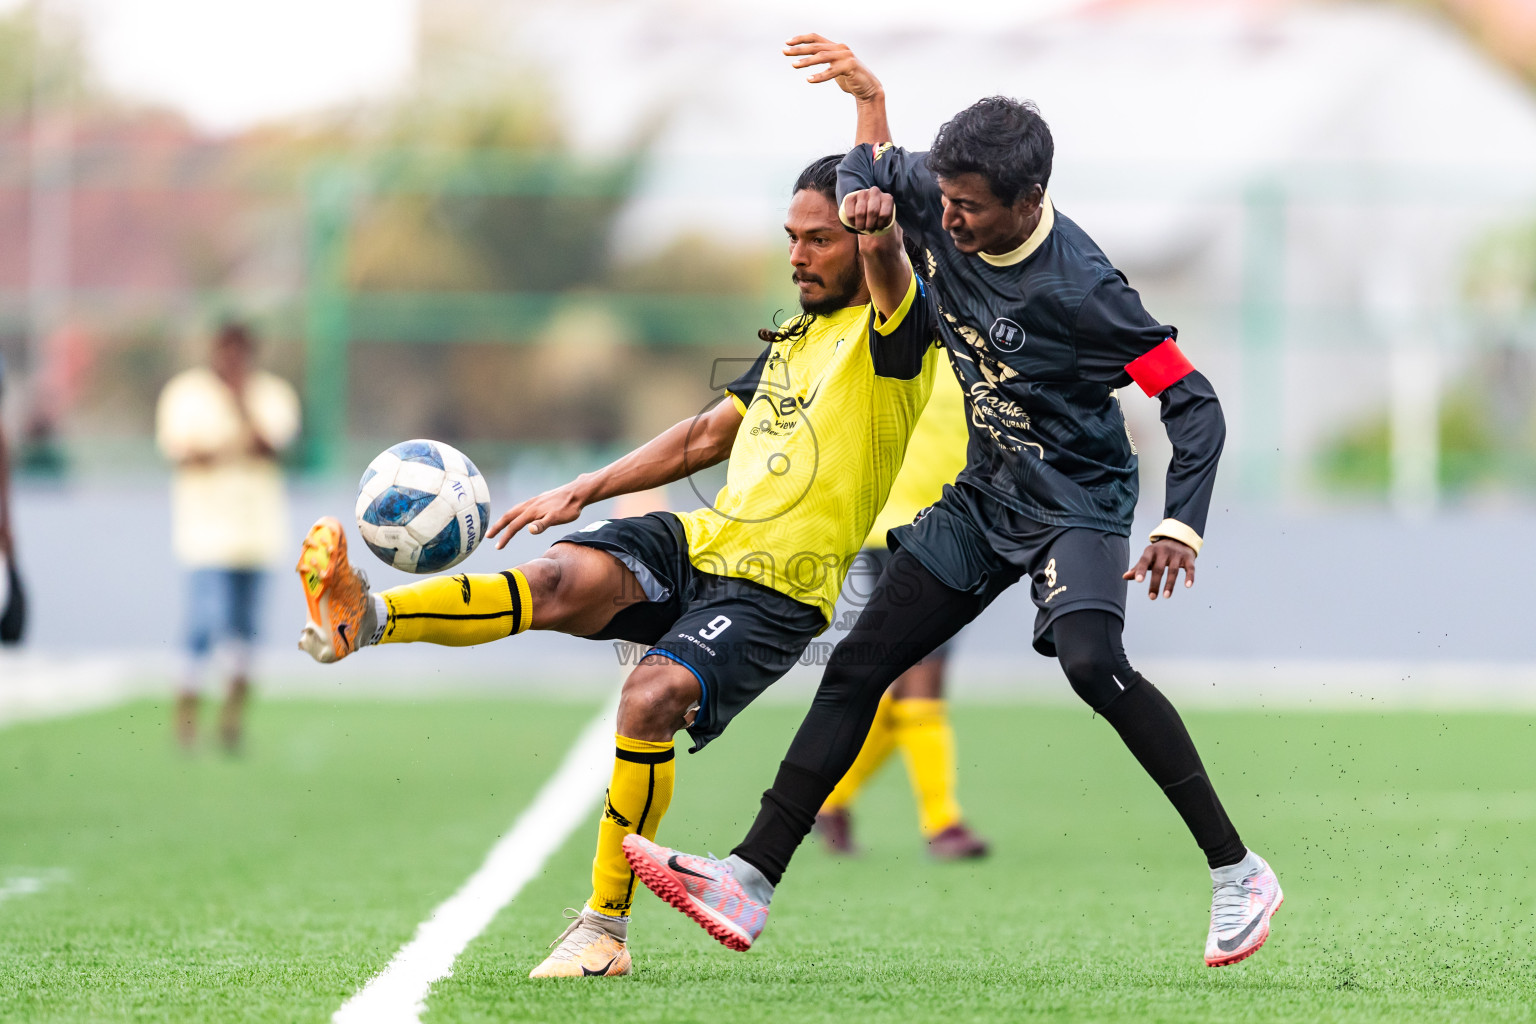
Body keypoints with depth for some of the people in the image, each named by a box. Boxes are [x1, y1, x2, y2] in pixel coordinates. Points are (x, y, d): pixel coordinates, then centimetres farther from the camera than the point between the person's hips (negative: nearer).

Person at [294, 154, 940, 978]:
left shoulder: (890, 334, -2)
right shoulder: (796, 338, 23)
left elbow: (883, 242, -24)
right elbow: (704, 437, 30)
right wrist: (580, 493, 25)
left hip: (776, 592, -7)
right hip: (699, 541, 7)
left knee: (651, 698, -28)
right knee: (564, 576, -22)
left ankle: (605, 930, -17)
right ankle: (363, 617, -43)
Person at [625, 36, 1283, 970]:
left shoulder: (1082, 287, -25)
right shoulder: (940, 205, -8)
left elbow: (1194, 404, -21)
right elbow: (870, 167, 14)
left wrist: (1182, 527, -30)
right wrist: (864, 195, -10)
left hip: (1078, 498, -7)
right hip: (986, 496, 7)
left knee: (1091, 661, -32)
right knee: (858, 667, 3)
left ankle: (1239, 874, -24)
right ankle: (753, 879, 7)